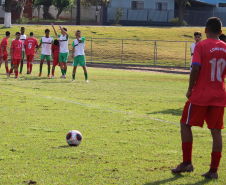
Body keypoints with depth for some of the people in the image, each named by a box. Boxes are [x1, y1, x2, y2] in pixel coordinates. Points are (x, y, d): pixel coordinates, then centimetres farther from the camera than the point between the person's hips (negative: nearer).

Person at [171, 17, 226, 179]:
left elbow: (196, 69, -16)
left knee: (186, 124, 11)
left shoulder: (201, 46, -9)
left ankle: (187, 163, 10)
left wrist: (190, 89, -5)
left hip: (200, 95, -4)